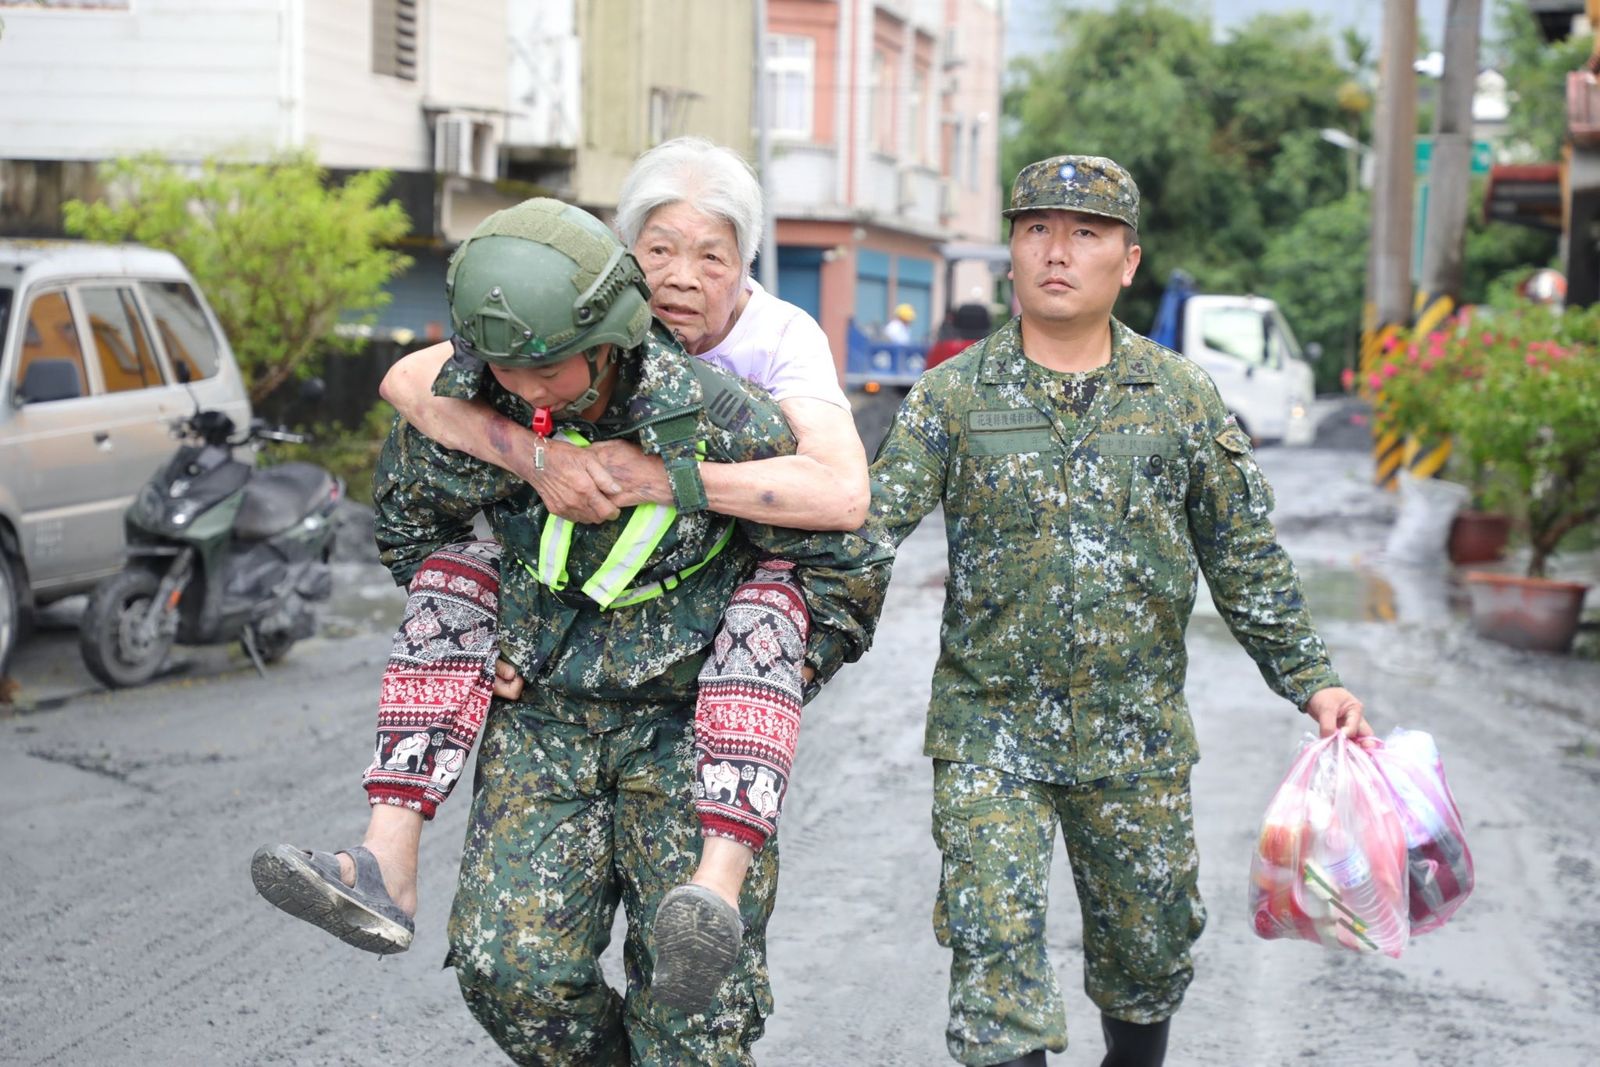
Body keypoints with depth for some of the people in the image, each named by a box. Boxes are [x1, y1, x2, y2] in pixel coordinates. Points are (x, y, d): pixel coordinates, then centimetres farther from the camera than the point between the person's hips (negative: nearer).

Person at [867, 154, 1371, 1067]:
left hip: (1138, 739, 2)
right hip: (991, 732, -1)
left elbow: (1246, 558, 7)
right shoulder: (953, 397, -2)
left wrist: (1313, 681, 4)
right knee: (995, 953, -8)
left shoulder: (1184, 398, 2)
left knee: (1148, 954, 13)